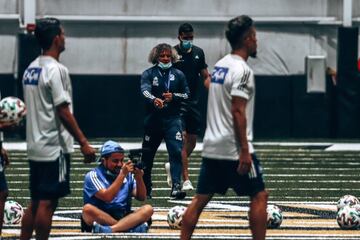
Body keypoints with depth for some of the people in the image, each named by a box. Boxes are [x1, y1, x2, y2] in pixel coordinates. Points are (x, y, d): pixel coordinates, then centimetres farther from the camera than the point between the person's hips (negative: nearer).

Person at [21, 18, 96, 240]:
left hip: (35, 146, 9)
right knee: (48, 203, -5)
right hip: (54, 147, -9)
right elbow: (63, 112, -18)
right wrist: (83, 142, -15)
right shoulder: (56, 70, -15)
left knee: (36, 203, 13)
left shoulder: (31, 69, 12)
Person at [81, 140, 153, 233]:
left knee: (148, 209, -20)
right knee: (88, 208, -33)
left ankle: (111, 229, -41)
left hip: (124, 217, 4)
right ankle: (132, 227, -35)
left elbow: (141, 197, 7)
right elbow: (107, 197, -15)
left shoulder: (128, 175, 14)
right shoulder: (93, 175, 0)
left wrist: (139, 178, -10)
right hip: (100, 218, -4)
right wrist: (122, 175, -17)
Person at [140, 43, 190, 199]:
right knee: (147, 154, 9)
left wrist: (173, 97, -11)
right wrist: (154, 100, -39)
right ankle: (145, 188, 26)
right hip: (152, 120, 0)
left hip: (172, 119, 0)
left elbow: (186, 95, 10)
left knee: (176, 151, -16)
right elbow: (145, 90, -18)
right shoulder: (148, 74, 1)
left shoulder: (178, 74, 8)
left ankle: (176, 186, -22)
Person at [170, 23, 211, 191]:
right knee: (182, 138, -12)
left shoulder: (198, 53, 9)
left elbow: (205, 77, 15)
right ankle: (186, 180, -13)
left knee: (192, 140, 9)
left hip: (194, 102, 6)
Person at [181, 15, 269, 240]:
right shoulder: (242, 70, -14)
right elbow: (238, 112, -19)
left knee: (201, 198, 8)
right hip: (234, 148, -9)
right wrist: (244, 152, -20)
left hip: (212, 146, 9)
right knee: (259, 195, 1)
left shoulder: (220, 65, 14)